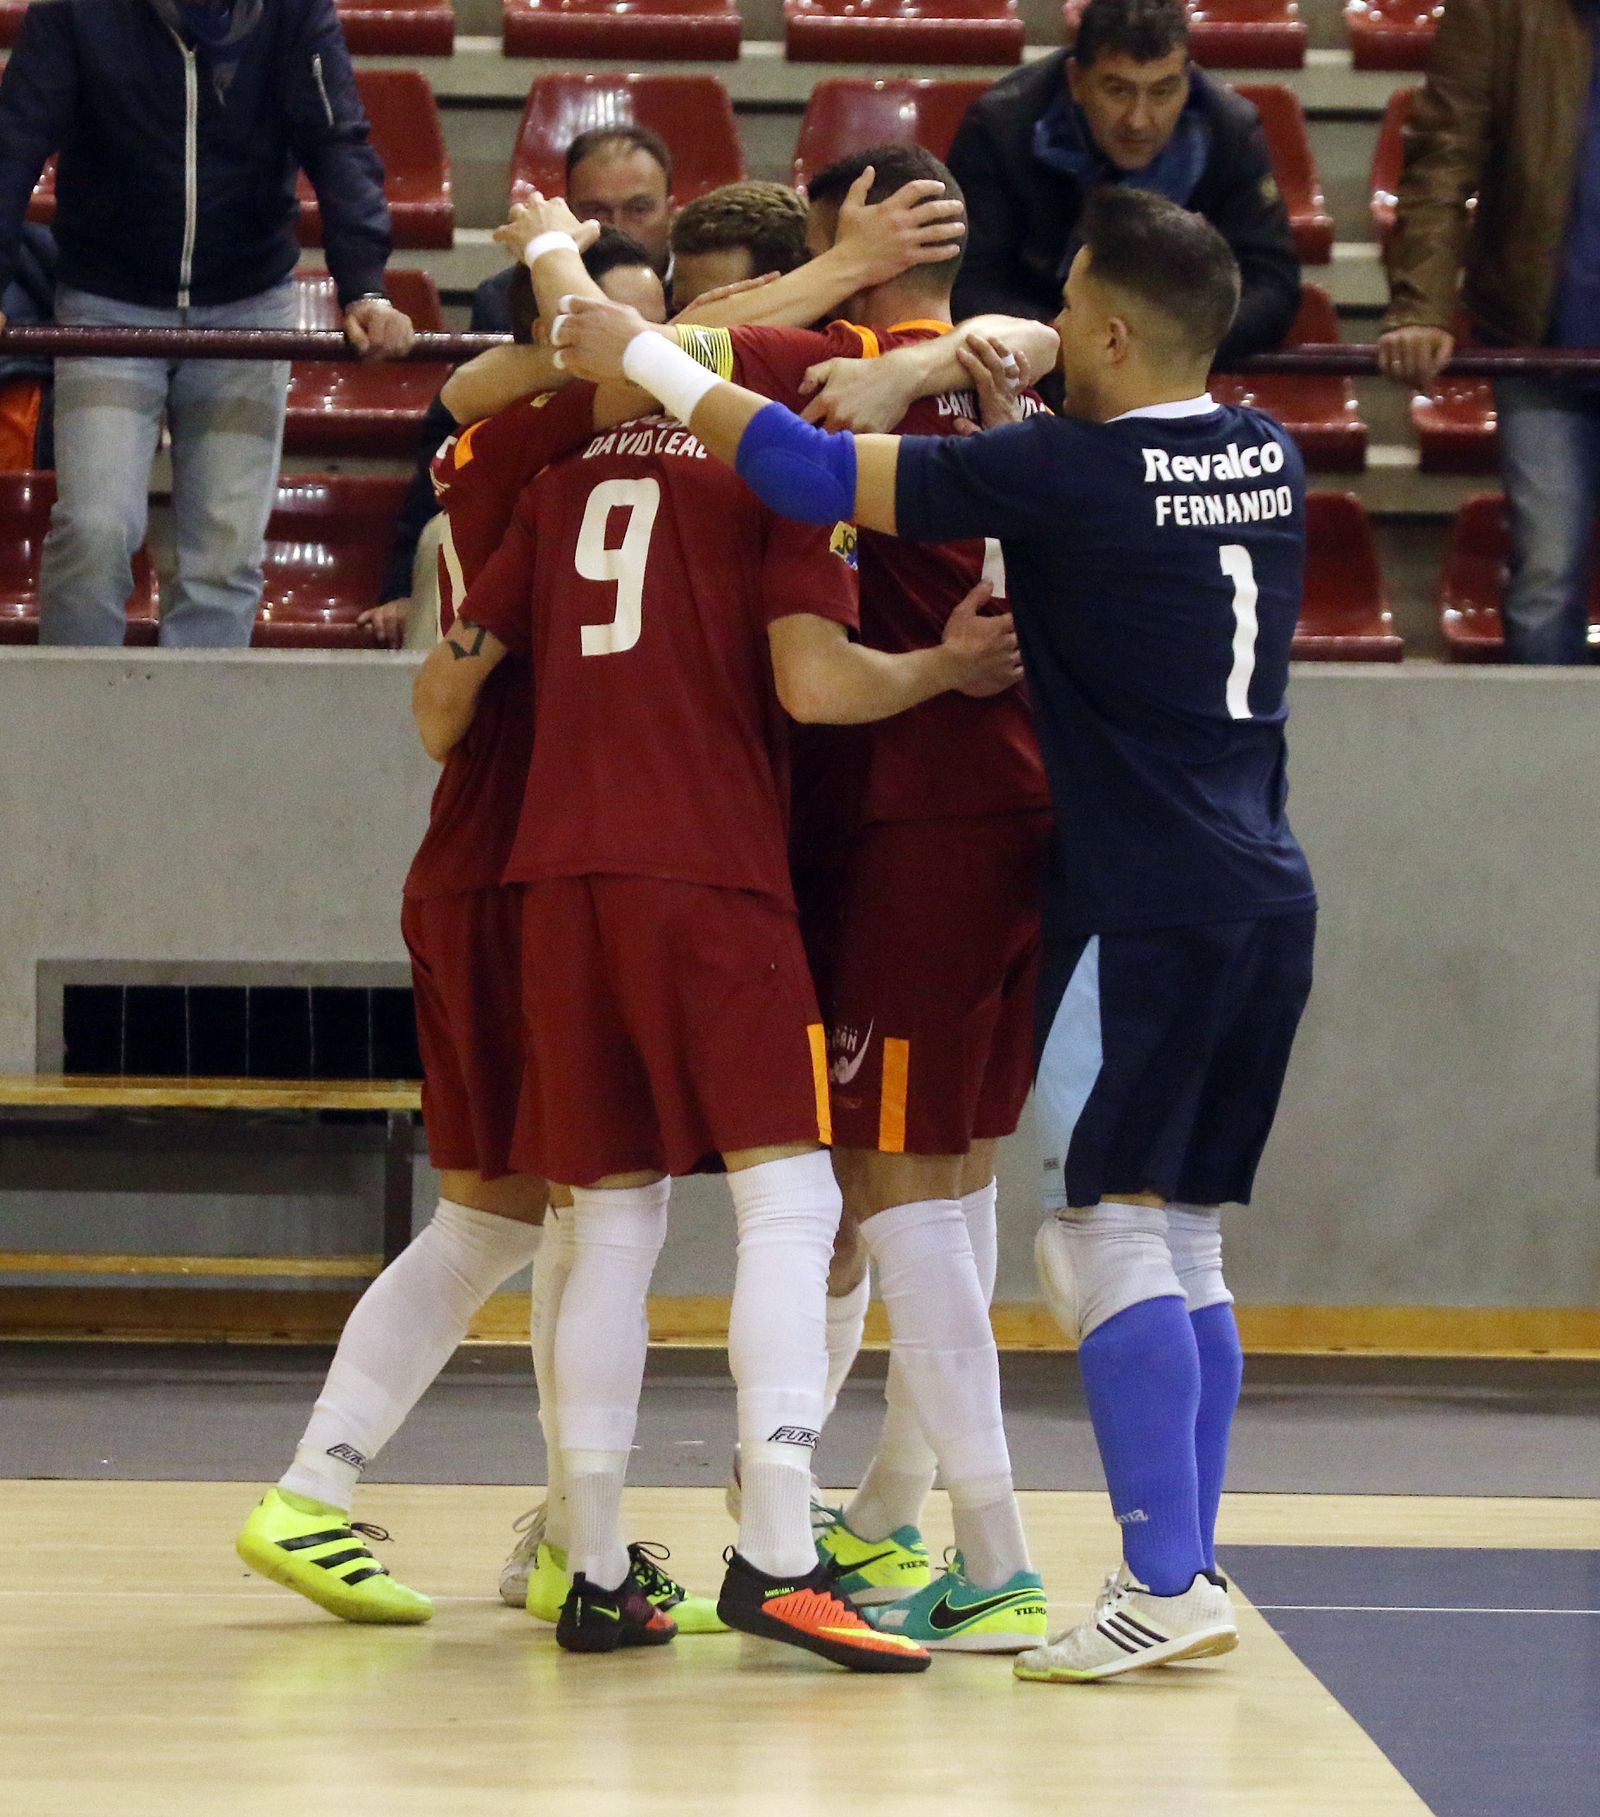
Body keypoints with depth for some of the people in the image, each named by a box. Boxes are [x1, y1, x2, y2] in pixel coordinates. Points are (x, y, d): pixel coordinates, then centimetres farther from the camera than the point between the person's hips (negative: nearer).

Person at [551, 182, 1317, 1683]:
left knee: (1105, 1232, -6)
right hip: (1268, 897, 8)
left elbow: (811, 471, -10)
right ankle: (1188, 1572, 10)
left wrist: (641, 354, 2)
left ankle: (1164, 1583, -12)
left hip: (1147, 908, -8)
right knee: (1181, 1244, 11)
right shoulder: (1268, 459, 9)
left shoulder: (1068, 472, -12)